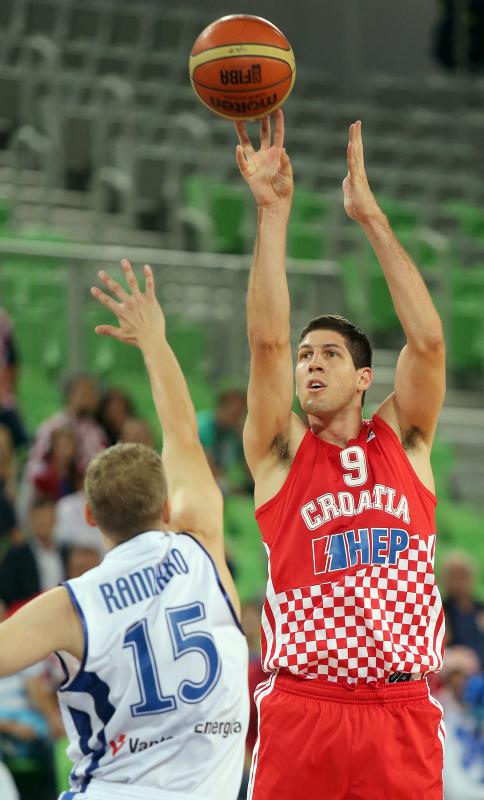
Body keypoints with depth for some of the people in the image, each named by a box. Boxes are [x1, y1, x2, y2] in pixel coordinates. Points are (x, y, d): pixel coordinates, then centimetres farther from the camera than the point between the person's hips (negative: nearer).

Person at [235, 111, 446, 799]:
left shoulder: (402, 441, 11)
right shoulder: (282, 452, 8)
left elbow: (428, 339, -1)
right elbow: (267, 339, -5)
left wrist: (370, 214, -4)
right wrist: (273, 209, -10)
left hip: (401, 714, 1)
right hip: (301, 711, -1)